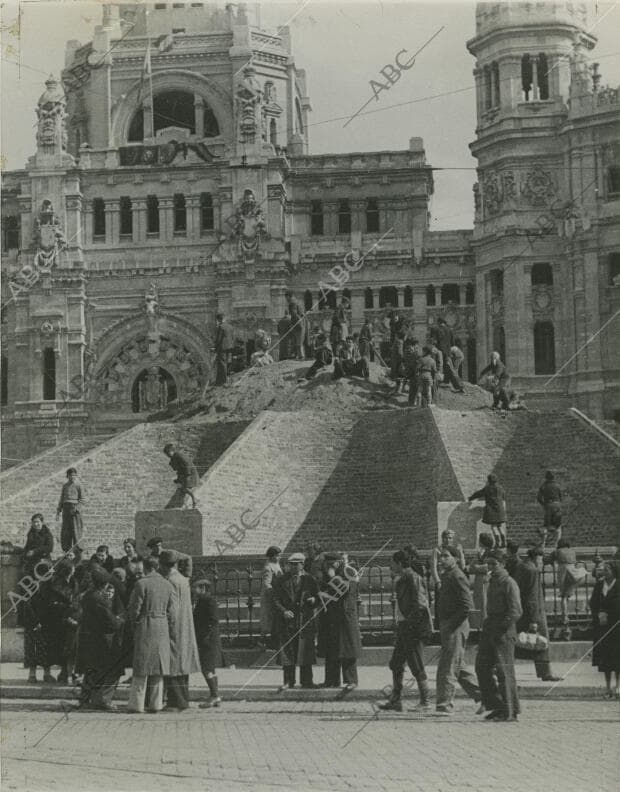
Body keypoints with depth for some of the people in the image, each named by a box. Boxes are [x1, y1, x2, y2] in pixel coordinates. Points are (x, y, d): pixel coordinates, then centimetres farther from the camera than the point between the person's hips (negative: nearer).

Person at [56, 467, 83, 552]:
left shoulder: (78, 485, 0)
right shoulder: (65, 485, 14)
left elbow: (82, 499, -3)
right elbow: (61, 499, 18)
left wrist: (76, 508, -15)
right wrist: (58, 511, 13)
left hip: (74, 507, -5)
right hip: (66, 508, 5)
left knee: (75, 529, -7)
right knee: (65, 531, 4)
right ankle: (67, 550, 10)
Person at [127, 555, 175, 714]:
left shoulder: (141, 584, -10)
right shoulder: (168, 585, 5)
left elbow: (134, 610, -8)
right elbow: (170, 611, 5)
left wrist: (134, 624, 9)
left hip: (145, 628, -4)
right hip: (163, 629, 4)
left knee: (141, 669, 1)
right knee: (158, 666, 10)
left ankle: (137, 705, 2)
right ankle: (156, 704, 11)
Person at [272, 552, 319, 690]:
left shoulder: (309, 579, 9)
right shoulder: (282, 580, 6)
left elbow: (317, 597, 13)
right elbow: (276, 600, 2)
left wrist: (314, 600, -10)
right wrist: (283, 611, -14)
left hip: (305, 620, 1)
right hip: (287, 621, -1)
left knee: (305, 651, 2)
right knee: (288, 651, -1)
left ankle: (306, 681, 10)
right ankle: (288, 681, 5)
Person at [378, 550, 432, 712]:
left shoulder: (412, 577, -13)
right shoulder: (401, 579, 16)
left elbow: (419, 603, -20)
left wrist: (412, 622, -21)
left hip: (414, 627, -10)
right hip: (404, 626, 10)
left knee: (416, 665, -5)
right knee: (396, 664, 11)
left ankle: (425, 701, 3)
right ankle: (395, 700, 15)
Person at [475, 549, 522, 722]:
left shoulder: (509, 584, -10)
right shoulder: (492, 582, 17)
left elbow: (516, 612, -16)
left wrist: (500, 628, -19)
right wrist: (487, 627, 14)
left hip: (504, 632, -9)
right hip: (490, 630, 9)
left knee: (504, 671, -5)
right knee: (482, 667, 7)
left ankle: (510, 712, 2)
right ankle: (497, 706, 14)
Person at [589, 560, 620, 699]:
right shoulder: (599, 584, 8)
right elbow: (593, 603, 8)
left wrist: (606, 615, -11)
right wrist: (599, 615, -8)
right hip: (602, 625, 4)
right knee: (604, 657, 4)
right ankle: (608, 688, 11)